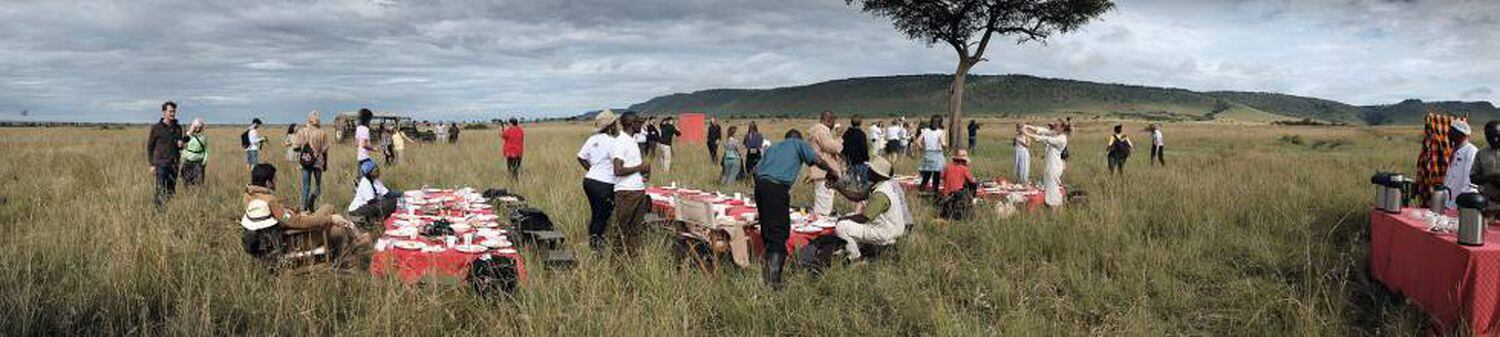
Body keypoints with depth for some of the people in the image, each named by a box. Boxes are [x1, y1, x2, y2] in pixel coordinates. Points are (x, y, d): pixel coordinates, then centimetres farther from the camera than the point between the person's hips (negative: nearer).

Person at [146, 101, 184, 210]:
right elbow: (149, 147, 0)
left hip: (174, 164, 4)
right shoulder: (156, 128, -2)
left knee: (171, 191, 7)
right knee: (161, 191, -8)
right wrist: (152, 164, -6)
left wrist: (180, 145, -2)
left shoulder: (178, 128, 11)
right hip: (161, 164, -4)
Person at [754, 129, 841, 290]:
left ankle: (767, 271, 24)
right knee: (780, 231, -8)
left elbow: (756, 169, 24)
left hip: (760, 183, 6)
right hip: (777, 186, -6)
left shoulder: (773, 147, 32)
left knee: (767, 229, 17)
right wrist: (831, 172, 18)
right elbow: (816, 160, 1)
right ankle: (774, 279, -15)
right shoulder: (800, 144, 17)